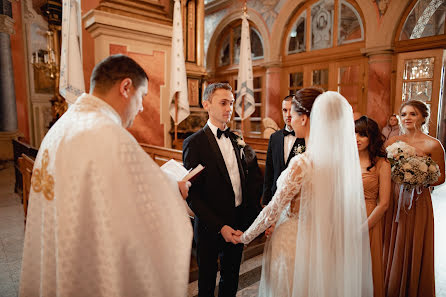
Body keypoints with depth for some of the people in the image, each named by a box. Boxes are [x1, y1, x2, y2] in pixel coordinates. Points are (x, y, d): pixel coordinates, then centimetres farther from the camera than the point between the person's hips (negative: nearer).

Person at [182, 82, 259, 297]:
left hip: (238, 223, 6)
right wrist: (220, 227, -20)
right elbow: (192, 194, -17)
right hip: (211, 227, -5)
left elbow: (243, 180, 10)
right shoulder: (194, 143, -15)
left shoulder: (235, 139, 5)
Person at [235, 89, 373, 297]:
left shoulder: (301, 163, -28)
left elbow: (273, 210, -19)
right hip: (325, 242, 7)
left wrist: (245, 237, -4)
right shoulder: (344, 155, -6)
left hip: (294, 243, -6)